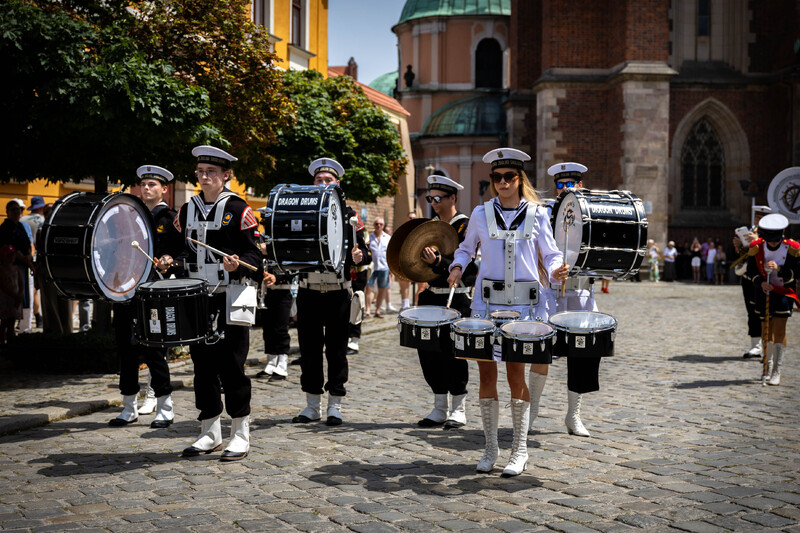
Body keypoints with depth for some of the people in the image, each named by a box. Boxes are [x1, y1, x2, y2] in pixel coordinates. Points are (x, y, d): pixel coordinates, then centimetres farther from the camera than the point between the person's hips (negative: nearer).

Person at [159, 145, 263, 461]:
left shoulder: (238, 210, -5)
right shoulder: (187, 210, 12)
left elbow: (254, 254, -7)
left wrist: (238, 264, -26)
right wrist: (170, 260, 1)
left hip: (230, 298, -5)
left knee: (231, 364, -2)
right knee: (203, 364, 9)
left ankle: (240, 434, 9)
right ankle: (210, 433, 20)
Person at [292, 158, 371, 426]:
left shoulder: (347, 214, 4)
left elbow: (362, 250, 1)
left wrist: (359, 256, -22)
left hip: (338, 292, -2)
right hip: (308, 291, 2)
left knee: (336, 349, 3)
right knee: (309, 349, 6)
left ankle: (335, 406, 12)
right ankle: (312, 405, 17)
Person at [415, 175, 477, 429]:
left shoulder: (466, 226, -8)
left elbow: (468, 266, -17)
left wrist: (438, 261, -29)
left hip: (457, 299, -7)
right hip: (432, 296, 7)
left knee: (453, 352, -4)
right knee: (428, 351, 6)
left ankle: (458, 409, 9)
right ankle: (440, 409, 17)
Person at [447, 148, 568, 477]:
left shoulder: (537, 214, 4)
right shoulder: (481, 214, 7)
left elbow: (550, 255, 6)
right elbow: (466, 248, 19)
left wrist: (556, 271, -15)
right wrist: (457, 267, 0)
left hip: (524, 304, -1)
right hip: (487, 302, 2)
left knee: (516, 374, -3)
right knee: (486, 373, 2)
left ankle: (520, 450, 10)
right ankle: (490, 448, 15)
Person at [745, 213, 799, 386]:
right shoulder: (757, 247, -9)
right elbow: (751, 270, 3)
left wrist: (780, 269, -28)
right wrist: (760, 282, -16)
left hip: (784, 292, -2)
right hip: (764, 291, 2)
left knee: (779, 329, -8)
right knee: (766, 329, 7)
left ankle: (777, 371, -3)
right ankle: (768, 365, 26)